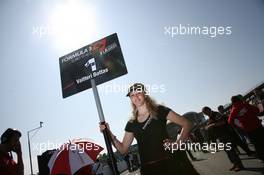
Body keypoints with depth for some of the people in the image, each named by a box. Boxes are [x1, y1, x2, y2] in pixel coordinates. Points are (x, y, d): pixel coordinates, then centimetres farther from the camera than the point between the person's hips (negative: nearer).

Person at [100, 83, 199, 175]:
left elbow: (187, 124, -2)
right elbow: (123, 149, 7)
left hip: (168, 162, -2)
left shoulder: (160, 111, -3)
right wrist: (109, 133, -4)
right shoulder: (131, 124, 6)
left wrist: (177, 144, -15)